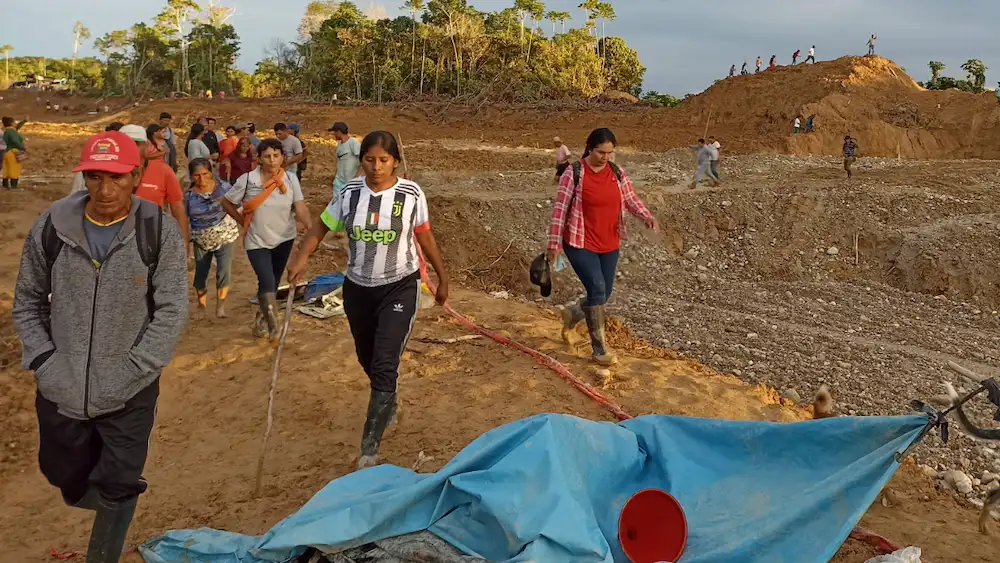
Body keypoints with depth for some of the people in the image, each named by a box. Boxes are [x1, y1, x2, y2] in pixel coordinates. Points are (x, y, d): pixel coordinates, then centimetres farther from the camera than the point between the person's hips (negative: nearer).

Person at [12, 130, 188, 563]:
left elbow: (171, 311, -10)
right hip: (61, 388, 3)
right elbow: (28, 299, 6)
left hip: (130, 393, -2)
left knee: (119, 489, 4)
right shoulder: (52, 226, -6)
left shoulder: (160, 232, -12)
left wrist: (131, 371, -14)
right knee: (68, 478, 21)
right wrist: (42, 359, -4)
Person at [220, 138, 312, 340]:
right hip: (257, 242, -3)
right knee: (267, 283, -15)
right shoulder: (247, 180, -12)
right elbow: (227, 203, 0)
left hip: (284, 239, 3)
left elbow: (300, 206, -17)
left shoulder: (290, 179, -8)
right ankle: (273, 327, -4)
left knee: (274, 282, 15)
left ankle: (261, 321, 35)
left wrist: (309, 226, -33)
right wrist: (243, 222, -4)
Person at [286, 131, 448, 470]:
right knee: (368, 362, 19)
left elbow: (425, 237, 2)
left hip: (399, 288, -3)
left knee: (385, 365, -11)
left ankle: (369, 446, -3)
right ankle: (388, 405, 50)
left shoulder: (411, 194, -10)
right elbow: (321, 227, 0)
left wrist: (442, 278, 11)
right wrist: (302, 257, -20)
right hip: (357, 289, 4)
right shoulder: (349, 193, -5)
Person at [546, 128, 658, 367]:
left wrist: (648, 218, -13)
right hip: (580, 243, -6)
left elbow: (631, 200, 7)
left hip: (609, 244, 6)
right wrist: (553, 243, -15)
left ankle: (572, 314, 41)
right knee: (597, 289, -14)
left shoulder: (618, 173, 3)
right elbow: (560, 208, -12)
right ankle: (599, 348, 0)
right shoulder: (574, 173, -12)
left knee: (604, 293, 10)